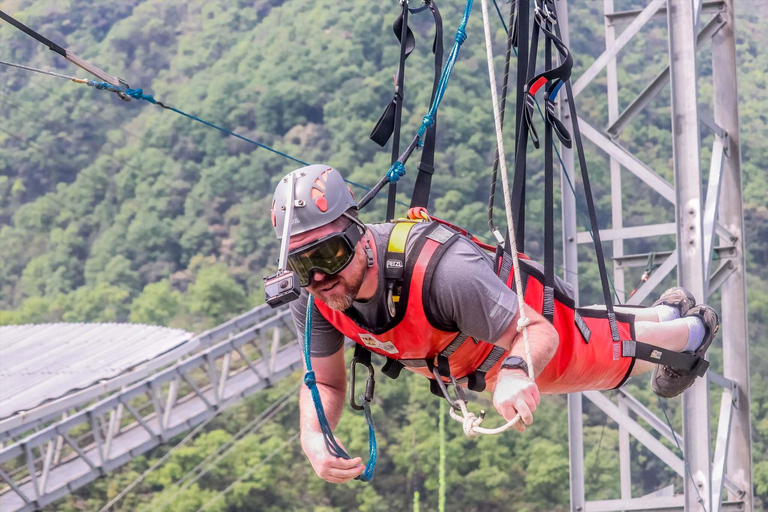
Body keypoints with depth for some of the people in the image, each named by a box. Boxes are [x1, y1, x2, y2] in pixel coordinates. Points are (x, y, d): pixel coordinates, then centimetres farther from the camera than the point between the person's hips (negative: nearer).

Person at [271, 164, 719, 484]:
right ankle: (668, 311, 66)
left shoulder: (445, 272, -50)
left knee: (620, 354, 26)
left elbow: (540, 333, -42)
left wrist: (515, 374, -66)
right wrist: (313, 441, -41)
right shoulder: (313, 301, -33)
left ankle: (694, 328, 60)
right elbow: (326, 383, -18)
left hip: (531, 309, -6)